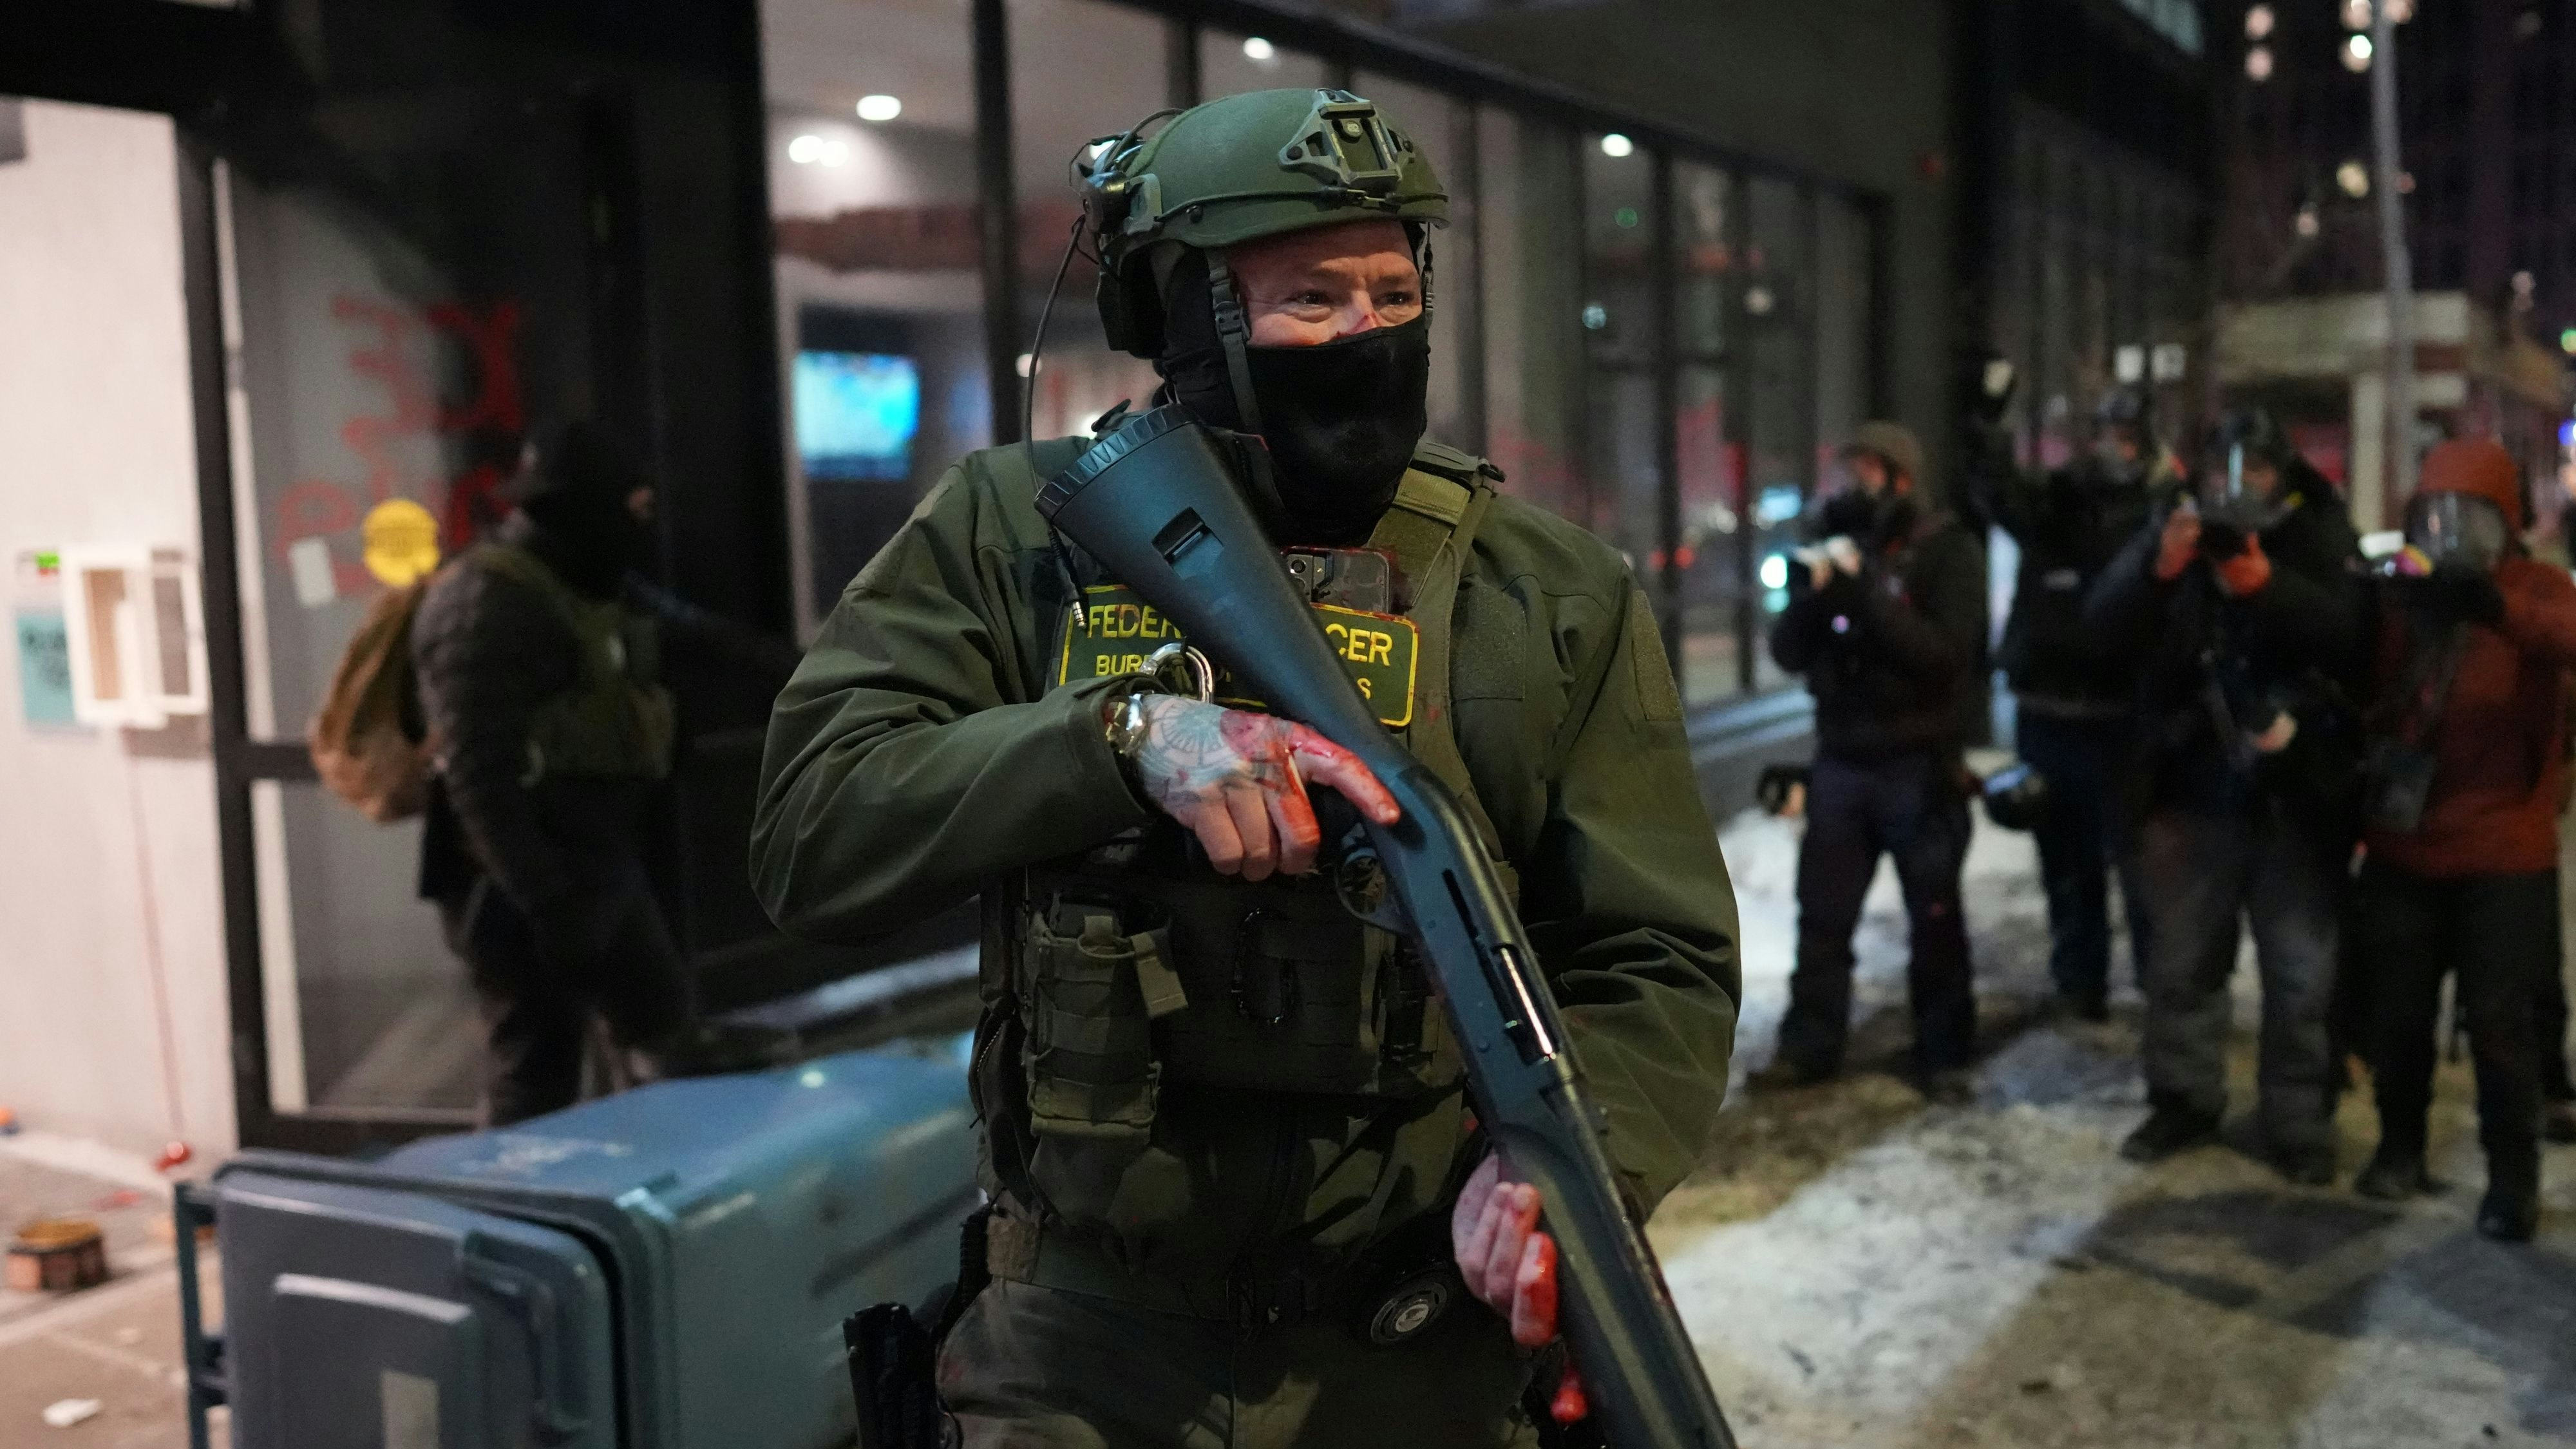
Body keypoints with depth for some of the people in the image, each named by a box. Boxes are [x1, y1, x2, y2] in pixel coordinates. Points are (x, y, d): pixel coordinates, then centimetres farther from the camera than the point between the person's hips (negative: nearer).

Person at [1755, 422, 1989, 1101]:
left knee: (1934, 920, 5)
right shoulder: (1837, 542, 8)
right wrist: (1810, 594, -15)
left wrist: (1868, 591, -24)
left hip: (1919, 766, -4)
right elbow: (1788, 653, 4)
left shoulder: (1948, 552, -6)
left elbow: (1946, 653, -19)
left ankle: (1944, 1055, 15)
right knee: (1822, 915, 6)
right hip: (1840, 760, 4)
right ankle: (1809, 1046, 14)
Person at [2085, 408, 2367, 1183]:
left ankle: (2299, 1125, 16)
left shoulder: (2323, 541, -1)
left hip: (2298, 797, -1)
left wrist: (2267, 584, -28)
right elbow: (2106, 626, -8)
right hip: (2193, 792, 2)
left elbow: (2351, 639, -16)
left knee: (2302, 976, 5)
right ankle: (2184, 1101, 26)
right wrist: (2158, 568, -25)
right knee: (2182, 962, 12)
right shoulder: (2173, 530, 2)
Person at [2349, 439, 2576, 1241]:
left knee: (2500, 1020, -1)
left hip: (2503, 851, -3)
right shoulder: (2397, 591, 4)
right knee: (2398, 1009, 12)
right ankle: (2400, 1145, 30)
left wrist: (2497, 607, -47)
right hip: (2402, 844, 3)